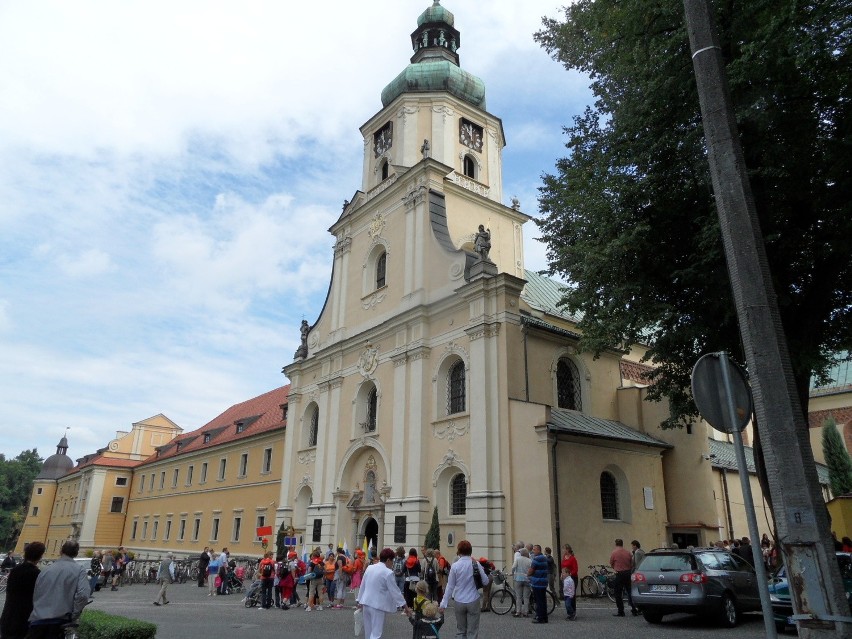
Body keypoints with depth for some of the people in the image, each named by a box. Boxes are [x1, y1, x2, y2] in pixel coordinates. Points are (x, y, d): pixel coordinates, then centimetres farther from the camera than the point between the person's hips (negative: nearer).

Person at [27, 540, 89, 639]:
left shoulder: (46, 570, 11)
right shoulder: (79, 569, -2)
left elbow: (35, 596, 18)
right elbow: (83, 595, -15)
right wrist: (72, 617, -3)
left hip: (37, 621, 4)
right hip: (58, 622, -4)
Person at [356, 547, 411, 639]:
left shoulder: (369, 568, 5)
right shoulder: (388, 572, -15)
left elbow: (362, 585, 12)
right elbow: (395, 591, -11)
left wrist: (360, 601, 22)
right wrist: (405, 606, -3)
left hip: (366, 603, 7)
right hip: (377, 605, -7)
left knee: (368, 631, 19)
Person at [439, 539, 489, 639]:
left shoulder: (455, 565, -6)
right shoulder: (476, 564, -7)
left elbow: (450, 586, -5)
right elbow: (485, 581, -2)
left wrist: (443, 604, 0)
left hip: (459, 602, 1)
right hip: (473, 601, -1)